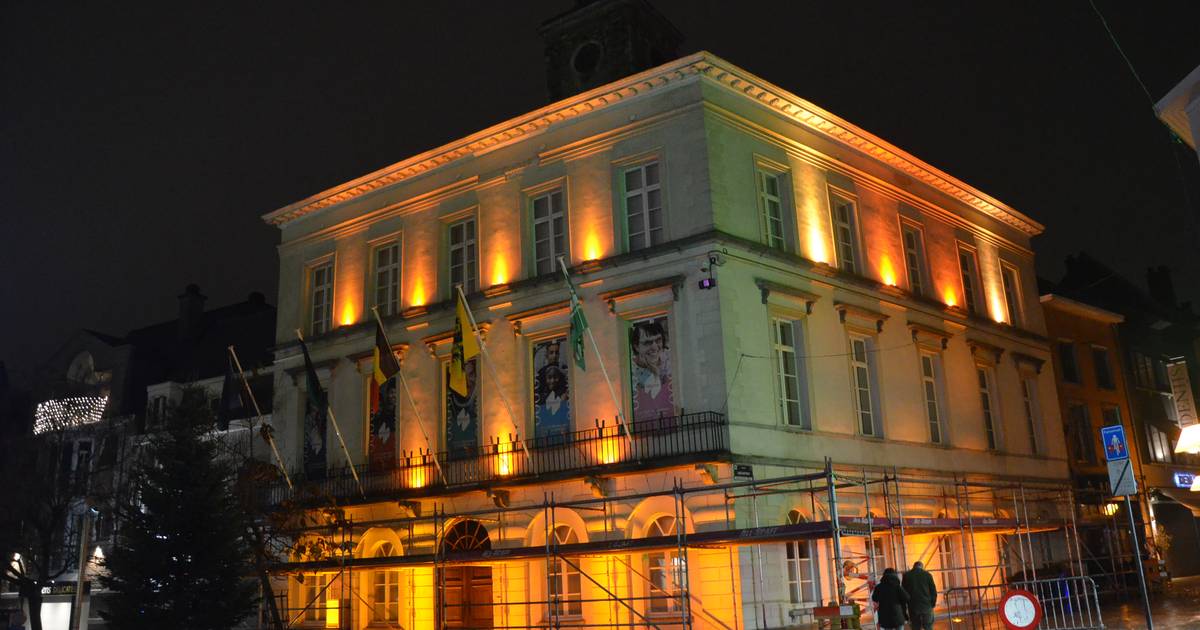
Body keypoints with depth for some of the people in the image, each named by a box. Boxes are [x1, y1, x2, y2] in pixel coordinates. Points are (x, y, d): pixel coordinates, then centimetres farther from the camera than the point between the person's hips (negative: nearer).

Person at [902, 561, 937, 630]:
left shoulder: (906, 575, 1)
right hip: (927, 606, -1)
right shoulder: (927, 575, 0)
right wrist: (933, 604, 12)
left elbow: (903, 592, 4)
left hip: (913, 607, 1)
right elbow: (934, 591, 1)